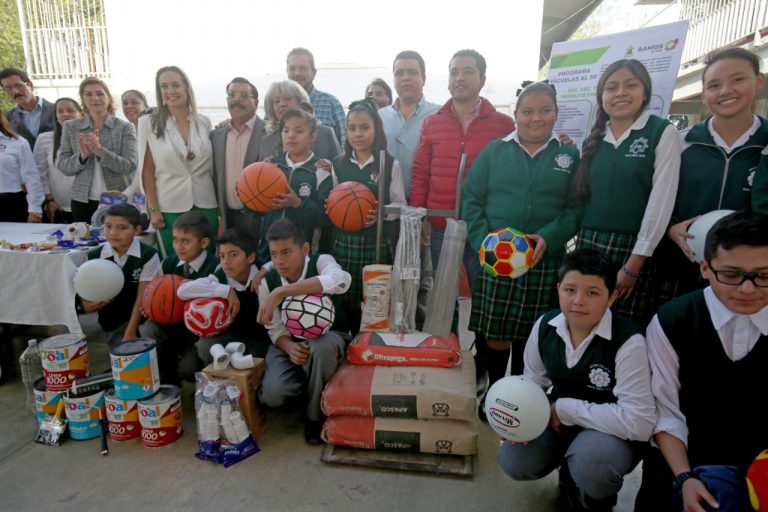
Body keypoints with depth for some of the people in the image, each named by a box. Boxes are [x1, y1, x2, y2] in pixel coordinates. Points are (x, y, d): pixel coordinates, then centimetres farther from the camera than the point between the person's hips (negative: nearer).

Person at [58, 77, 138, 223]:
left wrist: (101, 152, -23)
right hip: (82, 201, 2)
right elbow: (63, 167, 3)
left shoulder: (125, 127, -1)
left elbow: (130, 166, -10)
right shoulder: (70, 127, 5)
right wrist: (82, 156, -17)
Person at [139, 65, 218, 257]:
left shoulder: (204, 122, 6)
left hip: (206, 205, 2)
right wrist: (153, 209, -6)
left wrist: (220, 206, 6)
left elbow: (213, 167, 9)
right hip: (170, 208, -2)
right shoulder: (149, 123, 0)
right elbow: (147, 170, -1)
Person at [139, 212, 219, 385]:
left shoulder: (215, 268, -17)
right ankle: (168, 378, 2)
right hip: (171, 324, 5)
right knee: (147, 331, -24)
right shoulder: (168, 263, 0)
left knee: (188, 367, -20)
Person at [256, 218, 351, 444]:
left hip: (328, 338, -2)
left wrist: (281, 293, -49)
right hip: (288, 342, 3)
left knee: (320, 346, -40)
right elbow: (275, 330, -6)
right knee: (272, 394, -26)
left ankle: (316, 415, -13)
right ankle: (304, 386, 13)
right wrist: (289, 347, -32)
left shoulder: (321, 261, -21)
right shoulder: (267, 281, -10)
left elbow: (342, 280, -47)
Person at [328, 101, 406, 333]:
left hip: (377, 242, -2)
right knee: (348, 300, 8)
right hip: (344, 241, 3)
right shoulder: (338, 164, 8)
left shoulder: (391, 164, -1)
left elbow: (400, 204, -1)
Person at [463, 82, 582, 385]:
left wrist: (548, 238, -16)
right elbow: (471, 201, 1)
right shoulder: (494, 151, 6)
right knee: (494, 334, 4)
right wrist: (484, 242, -13)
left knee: (529, 336, 11)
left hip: (544, 262, 1)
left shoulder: (569, 157, 8)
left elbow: (575, 208, 1)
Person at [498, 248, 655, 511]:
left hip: (613, 432, -5)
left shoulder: (628, 342, -28)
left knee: (591, 461, -36)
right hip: (559, 420, 5)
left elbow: (639, 422, -32)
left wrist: (566, 408, -26)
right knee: (513, 460, -13)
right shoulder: (545, 325, -10)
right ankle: (572, 473, 22)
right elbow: (533, 381, 5)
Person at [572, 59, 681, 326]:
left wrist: (633, 264, -12)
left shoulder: (663, 132, -3)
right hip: (589, 246, 4)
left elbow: (660, 202, -10)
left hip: (634, 249, -4)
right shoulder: (594, 139, 10)